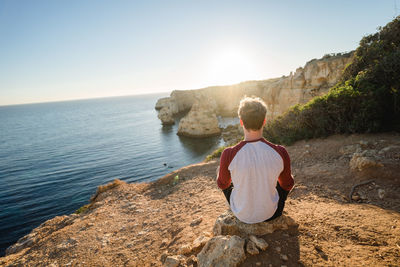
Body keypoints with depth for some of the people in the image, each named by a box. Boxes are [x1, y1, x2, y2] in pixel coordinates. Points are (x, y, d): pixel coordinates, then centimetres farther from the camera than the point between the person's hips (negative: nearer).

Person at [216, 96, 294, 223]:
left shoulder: (229, 155, -27)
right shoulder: (280, 152, -23)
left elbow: (222, 184, -6)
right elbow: (288, 185, -3)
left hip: (242, 216, 0)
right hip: (271, 214, 1)